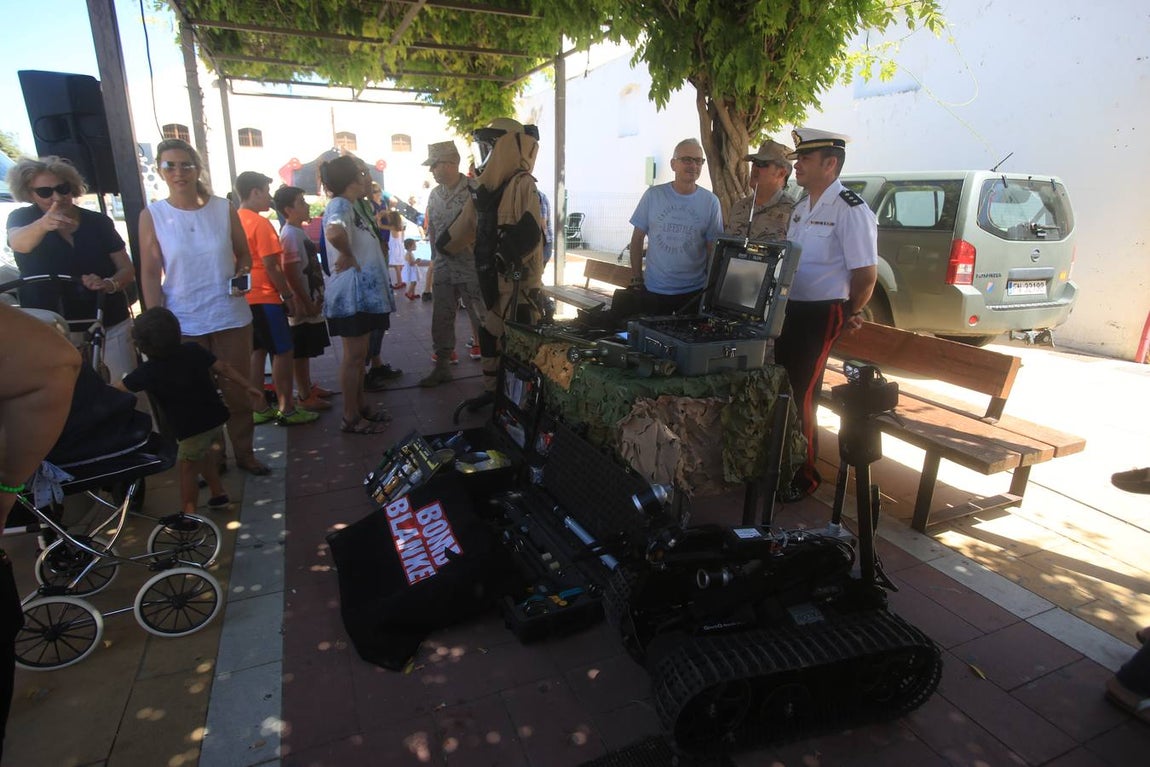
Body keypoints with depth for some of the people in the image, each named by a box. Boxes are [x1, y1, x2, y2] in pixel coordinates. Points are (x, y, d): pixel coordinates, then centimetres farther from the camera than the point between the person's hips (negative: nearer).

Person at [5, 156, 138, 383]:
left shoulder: (98, 222, 2)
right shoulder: (21, 218, 0)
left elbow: (127, 270, 3)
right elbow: (19, 243, -24)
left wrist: (109, 284, -20)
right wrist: (43, 224, -46)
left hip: (110, 326, 1)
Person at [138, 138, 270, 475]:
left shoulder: (223, 208, 1)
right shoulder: (152, 215, -1)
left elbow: (244, 254, 10)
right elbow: (150, 273, -1)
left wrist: (242, 273, -13)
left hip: (231, 316, 1)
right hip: (182, 323, -1)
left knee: (238, 390, 8)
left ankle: (244, 452, 23)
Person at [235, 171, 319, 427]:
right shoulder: (260, 223, -14)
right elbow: (271, 266, -18)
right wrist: (289, 295, -10)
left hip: (246, 298, 8)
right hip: (264, 298, -8)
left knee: (257, 351, 13)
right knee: (283, 352, -1)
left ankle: (258, 408, 18)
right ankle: (286, 409, 3)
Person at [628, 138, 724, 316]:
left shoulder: (711, 202, -2)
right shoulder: (653, 195, -3)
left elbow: (713, 249, 3)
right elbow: (637, 238, 3)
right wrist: (636, 278, 0)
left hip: (694, 291, 0)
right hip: (653, 290, 0)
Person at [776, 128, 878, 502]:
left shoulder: (851, 210, -15)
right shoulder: (802, 206, 12)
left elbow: (866, 273, -15)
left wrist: (850, 315, -6)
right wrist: (778, 303, 16)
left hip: (819, 315, -8)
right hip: (788, 309, 8)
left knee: (800, 397, -1)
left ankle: (804, 474, 19)